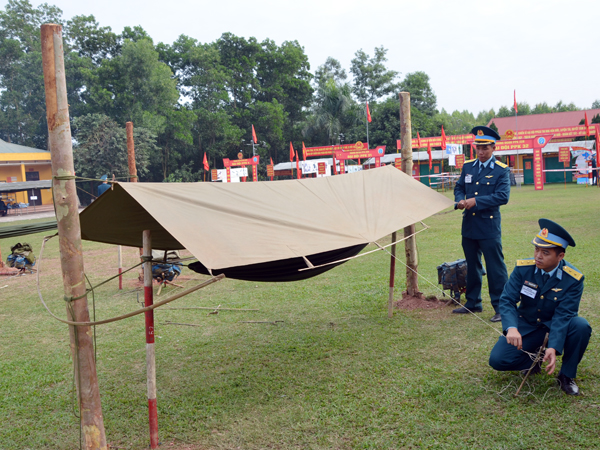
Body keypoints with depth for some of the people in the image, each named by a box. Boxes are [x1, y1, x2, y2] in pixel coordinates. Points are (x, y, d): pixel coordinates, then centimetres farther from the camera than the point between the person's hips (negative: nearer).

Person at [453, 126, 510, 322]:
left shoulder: (501, 170, -6)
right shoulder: (468, 166, 10)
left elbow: (503, 196, -15)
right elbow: (459, 187, 17)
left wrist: (476, 201, -20)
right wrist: (459, 200, -6)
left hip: (489, 226, -5)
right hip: (469, 225, 6)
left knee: (495, 267, -4)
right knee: (472, 265, 16)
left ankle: (501, 307, 5)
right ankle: (473, 302, 28)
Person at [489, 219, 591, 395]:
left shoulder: (573, 279, -20)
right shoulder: (523, 268, -15)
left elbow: (563, 315, -25)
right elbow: (507, 300, -19)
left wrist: (553, 348, -39)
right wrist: (511, 328, -39)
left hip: (556, 325, -1)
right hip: (526, 325, 1)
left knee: (581, 326, -33)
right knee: (497, 359, -18)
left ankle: (567, 375, -8)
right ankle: (533, 358, 15)